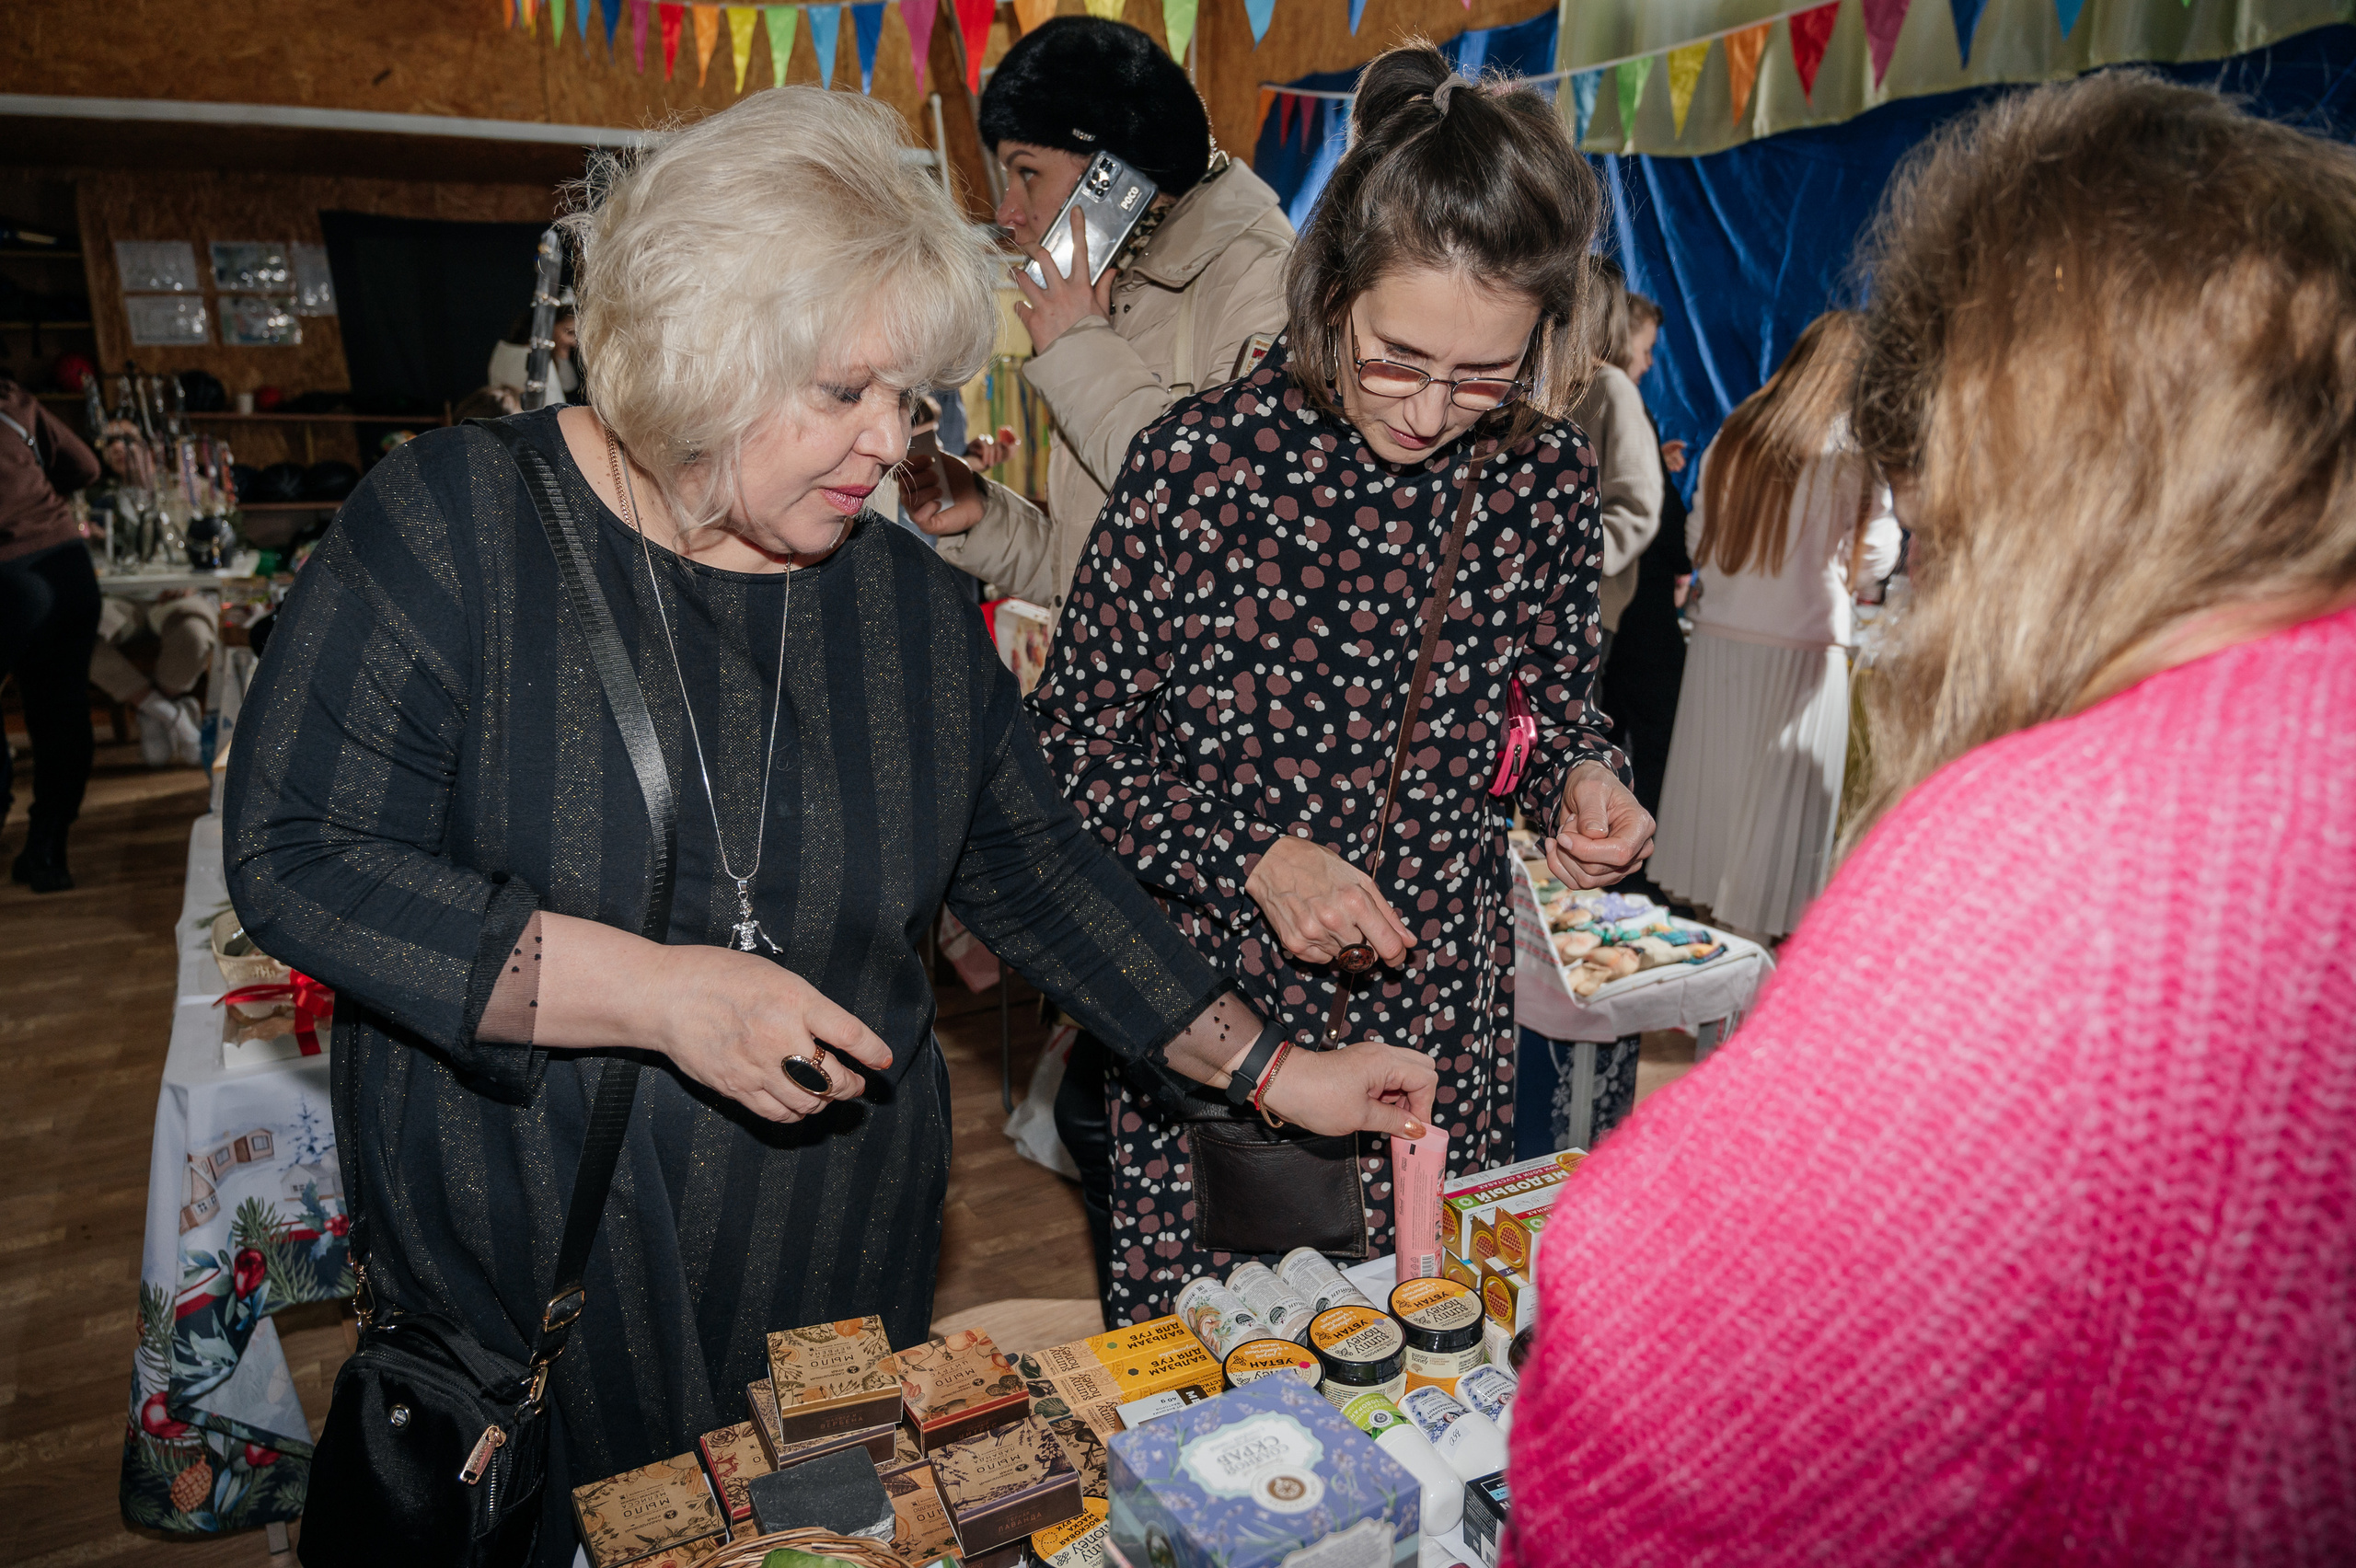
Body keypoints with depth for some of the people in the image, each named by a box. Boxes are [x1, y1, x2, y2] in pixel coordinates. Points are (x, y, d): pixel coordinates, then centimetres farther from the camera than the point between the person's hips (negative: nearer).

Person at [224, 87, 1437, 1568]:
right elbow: (292, 852, -15)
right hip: (524, 1270, -2)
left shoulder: (913, 599, 0)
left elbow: (1036, 873, 4)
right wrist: (654, 994, -25)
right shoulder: (459, 521, -11)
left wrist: (1273, 1071, -1)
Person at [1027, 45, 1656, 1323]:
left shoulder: (1544, 474, -5)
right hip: (1207, 1023, -2)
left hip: (1444, 1037, 3)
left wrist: (1582, 778, -10)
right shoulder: (1198, 463, -16)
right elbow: (1073, 741, -8)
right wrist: (1253, 857, -19)